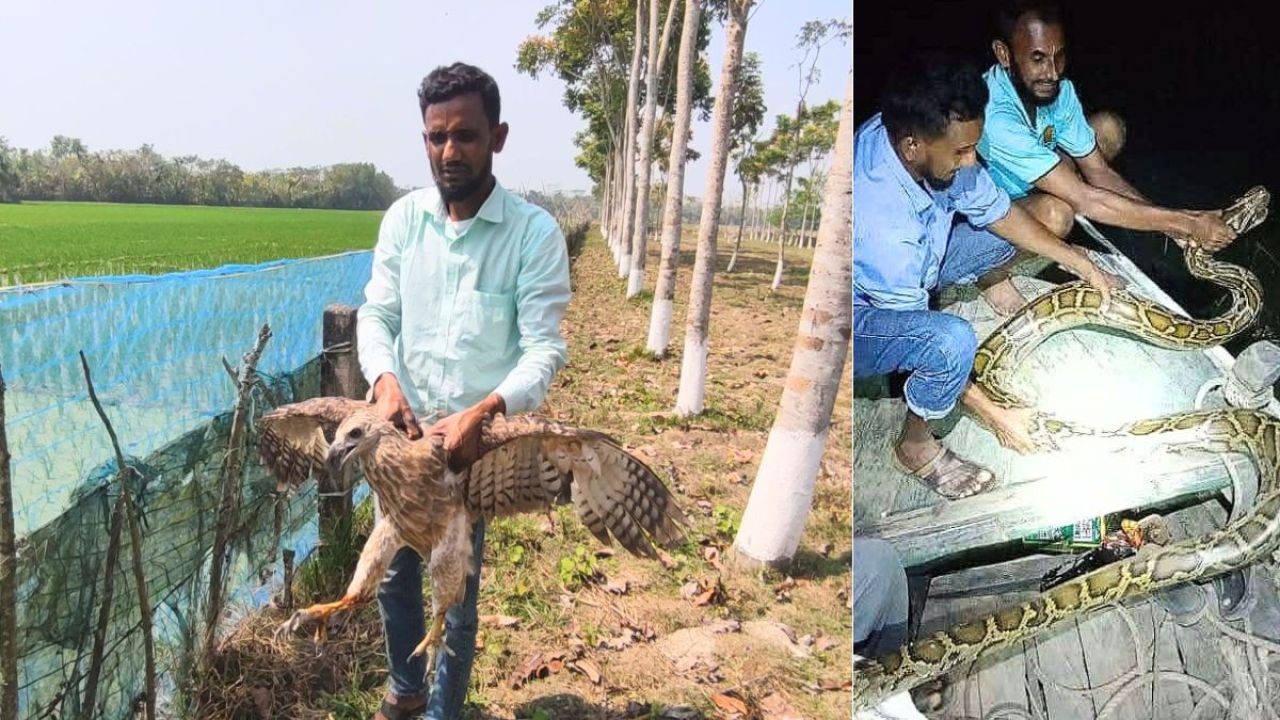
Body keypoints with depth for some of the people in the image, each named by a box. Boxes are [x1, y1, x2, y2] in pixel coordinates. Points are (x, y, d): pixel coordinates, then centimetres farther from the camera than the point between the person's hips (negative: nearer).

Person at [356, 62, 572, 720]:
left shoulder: (535, 233, -14)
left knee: (460, 589, 9)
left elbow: (545, 348, -17)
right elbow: (376, 314, 1)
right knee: (393, 573, 19)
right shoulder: (404, 217, -2)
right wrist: (384, 379, -20)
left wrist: (482, 413, -33)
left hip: (478, 439, -4)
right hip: (403, 431, 4)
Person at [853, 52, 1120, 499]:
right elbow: (916, 325, -28)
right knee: (951, 339, -35)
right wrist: (993, 415, -19)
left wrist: (1081, 264, 0)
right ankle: (915, 446, -8)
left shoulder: (930, 145, -19)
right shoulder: (882, 225, -41)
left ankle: (992, 282, 36)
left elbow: (995, 209, 0)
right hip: (859, 313, -8)